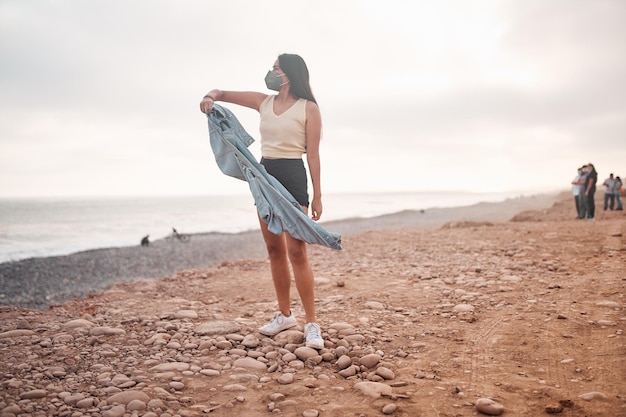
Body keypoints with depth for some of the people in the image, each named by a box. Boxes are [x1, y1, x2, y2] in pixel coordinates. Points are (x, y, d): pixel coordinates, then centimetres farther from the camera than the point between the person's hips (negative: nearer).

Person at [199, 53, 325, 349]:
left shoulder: (308, 108, -2)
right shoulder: (263, 102, 12)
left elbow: (313, 154, -6)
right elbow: (221, 94, 17)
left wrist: (317, 195, -9)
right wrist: (210, 97, -8)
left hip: (292, 176, -6)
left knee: (296, 252, -10)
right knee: (274, 250, 9)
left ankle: (311, 323, -4)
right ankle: (284, 315, 21)